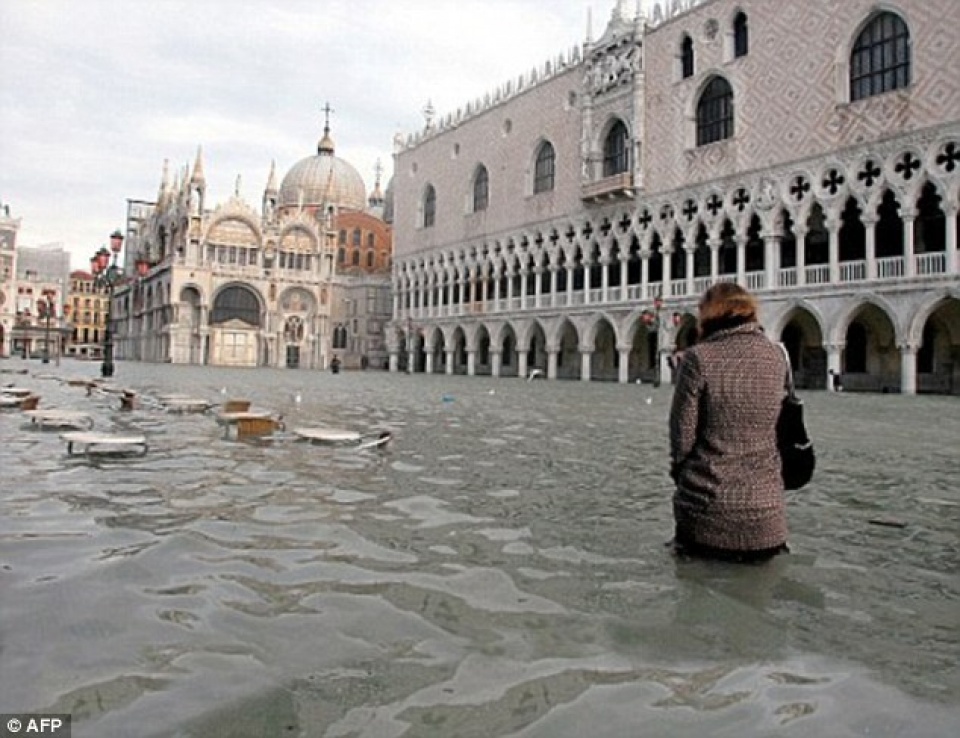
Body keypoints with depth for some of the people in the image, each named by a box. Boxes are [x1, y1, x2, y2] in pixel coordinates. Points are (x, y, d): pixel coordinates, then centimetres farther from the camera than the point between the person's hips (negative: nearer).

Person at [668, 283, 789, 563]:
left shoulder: (699, 357, -11)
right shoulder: (776, 356, 3)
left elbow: (683, 434, -8)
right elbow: (777, 424, 11)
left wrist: (680, 470, 10)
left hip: (708, 509, -3)